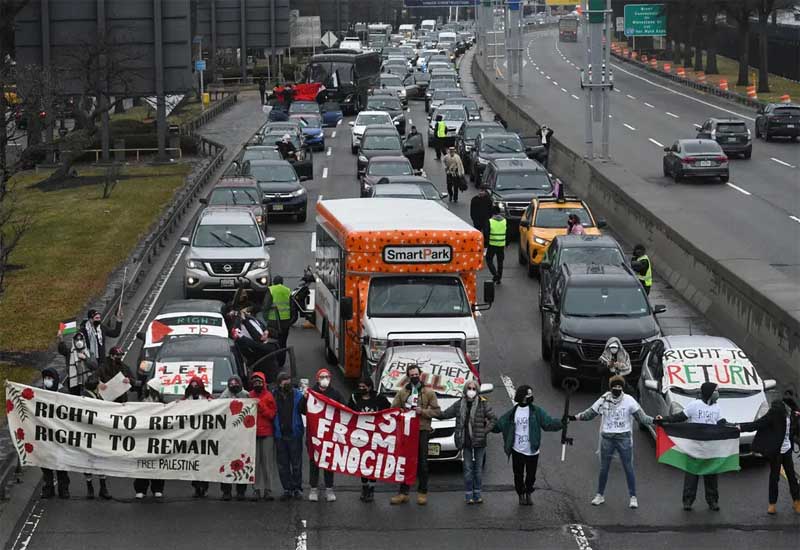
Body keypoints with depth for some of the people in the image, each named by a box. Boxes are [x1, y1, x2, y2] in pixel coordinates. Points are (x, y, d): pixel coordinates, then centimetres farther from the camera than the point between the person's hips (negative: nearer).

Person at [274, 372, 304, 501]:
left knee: (296, 463, 1)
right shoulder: (274, 396, 5)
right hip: (280, 435, 2)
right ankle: (287, 489, 14)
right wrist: (274, 430, 0)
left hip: (294, 434, -2)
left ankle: (297, 488, 9)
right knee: (283, 465, 6)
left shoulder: (297, 395, 0)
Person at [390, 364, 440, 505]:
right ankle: (403, 492, 8)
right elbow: (393, 409, 12)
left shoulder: (429, 392, 6)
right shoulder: (402, 393, 13)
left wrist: (422, 411, -12)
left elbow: (436, 411, 2)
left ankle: (422, 492, 7)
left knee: (422, 463, 0)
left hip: (422, 430, -2)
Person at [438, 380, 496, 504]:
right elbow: (444, 414, 11)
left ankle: (477, 494, 14)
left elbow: (493, 419, 1)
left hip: (479, 442, -1)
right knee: (468, 468, 1)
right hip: (466, 441, 1)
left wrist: (485, 431, -8)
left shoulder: (483, 404, -2)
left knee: (478, 467, 6)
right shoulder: (459, 404, 5)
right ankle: (469, 495, 5)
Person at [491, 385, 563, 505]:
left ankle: (528, 494, 31)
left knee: (531, 475, 9)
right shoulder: (512, 412, 2)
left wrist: (562, 423, -25)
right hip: (517, 450, 1)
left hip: (532, 451, -1)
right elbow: (499, 425, 6)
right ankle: (521, 495, 27)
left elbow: (548, 423, -11)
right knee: (518, 475, 8)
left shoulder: (536, 411, -3)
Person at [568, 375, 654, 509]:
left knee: (628, 468, 2)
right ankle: (600, 495, 24)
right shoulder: (604, 400, -2)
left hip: (624, 438, -2)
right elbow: (589, 414, 5)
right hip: (607, 438, 2)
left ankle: (633, 497, 12)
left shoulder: (629, 401, -6)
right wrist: (575, 417, -6)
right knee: (604, 468, 10)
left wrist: (653, 420, -21)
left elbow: (641, 417, -5)